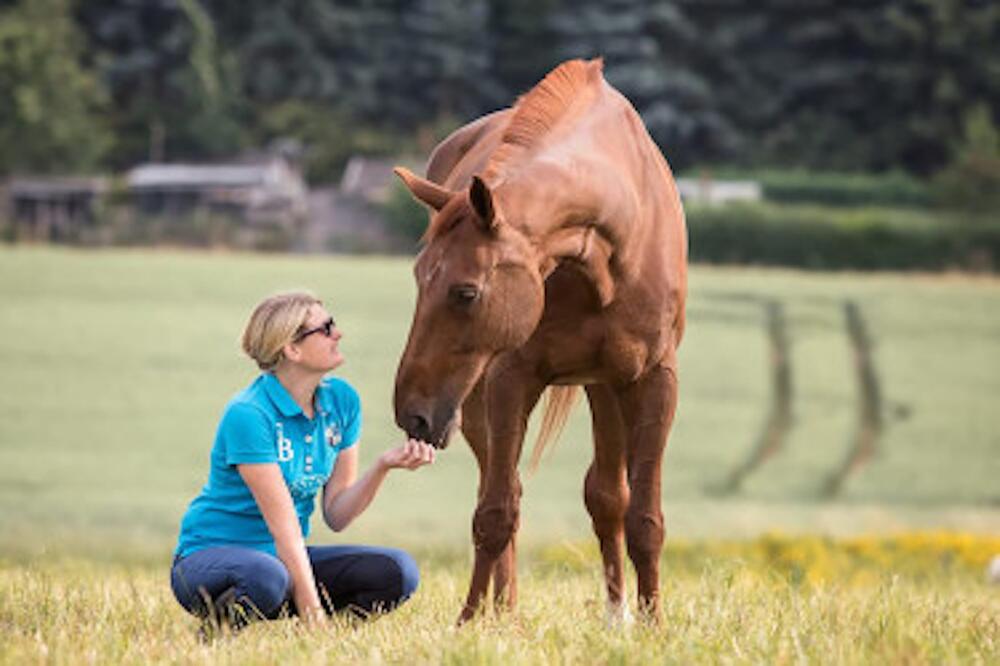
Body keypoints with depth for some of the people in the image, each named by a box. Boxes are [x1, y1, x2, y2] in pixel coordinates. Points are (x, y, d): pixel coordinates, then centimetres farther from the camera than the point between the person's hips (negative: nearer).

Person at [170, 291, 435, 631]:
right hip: (211, 555, -7)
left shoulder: (341, 400, 2)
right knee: (268, 578, -42)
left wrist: (384, 465, -15)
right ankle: (215, 632, -10)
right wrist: (313, 617, -25)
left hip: (289, 557, 8)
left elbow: (336, 516, 3)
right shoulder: (249, 415, -21)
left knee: (398, 572, -14)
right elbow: (284, 527, -24)